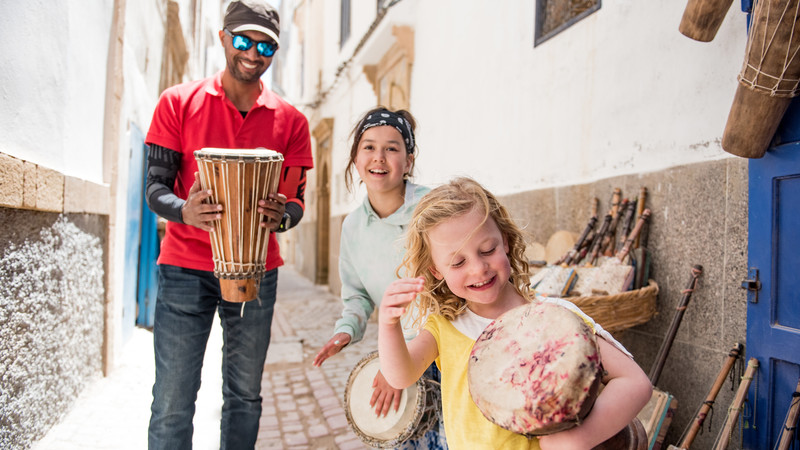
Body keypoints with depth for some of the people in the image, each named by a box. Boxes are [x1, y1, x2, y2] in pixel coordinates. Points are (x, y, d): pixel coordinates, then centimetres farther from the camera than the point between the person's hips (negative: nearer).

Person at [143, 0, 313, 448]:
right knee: (173, 399, 0)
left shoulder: (291, 120, 6)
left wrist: (281, 216, -21)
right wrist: (185, 211, -24)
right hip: (186, 268, -1)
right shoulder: (178, 102, 3)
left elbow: (296, 201, 4)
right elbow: (155, 187, -1)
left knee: (245, 395, 11)